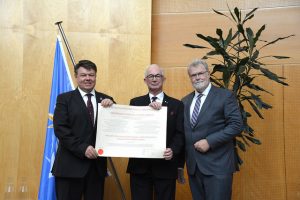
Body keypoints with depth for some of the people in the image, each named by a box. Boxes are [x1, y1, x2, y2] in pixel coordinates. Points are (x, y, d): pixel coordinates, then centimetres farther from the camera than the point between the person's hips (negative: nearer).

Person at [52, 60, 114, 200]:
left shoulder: (105, 100, 11)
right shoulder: (64, 99, 2)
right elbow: (60, 129, -8)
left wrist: (112, 107, -12)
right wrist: (83, 148, -17)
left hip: (97, 164, 3)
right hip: (70, 165, -3)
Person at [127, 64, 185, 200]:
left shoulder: (176, 105, 5)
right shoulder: (135, 102, 8)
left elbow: (180, 133, -1)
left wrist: (173, 150, -19)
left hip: (165, 165, 0)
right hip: (140, 165, 1)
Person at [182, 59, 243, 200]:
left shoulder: (225, 96, -4)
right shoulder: (185, 101, 12)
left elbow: (236, 125, -12)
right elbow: (183, 130, 14)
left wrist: (209, 141, -17)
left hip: (217, 165, -5)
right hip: (193, 165, 5)